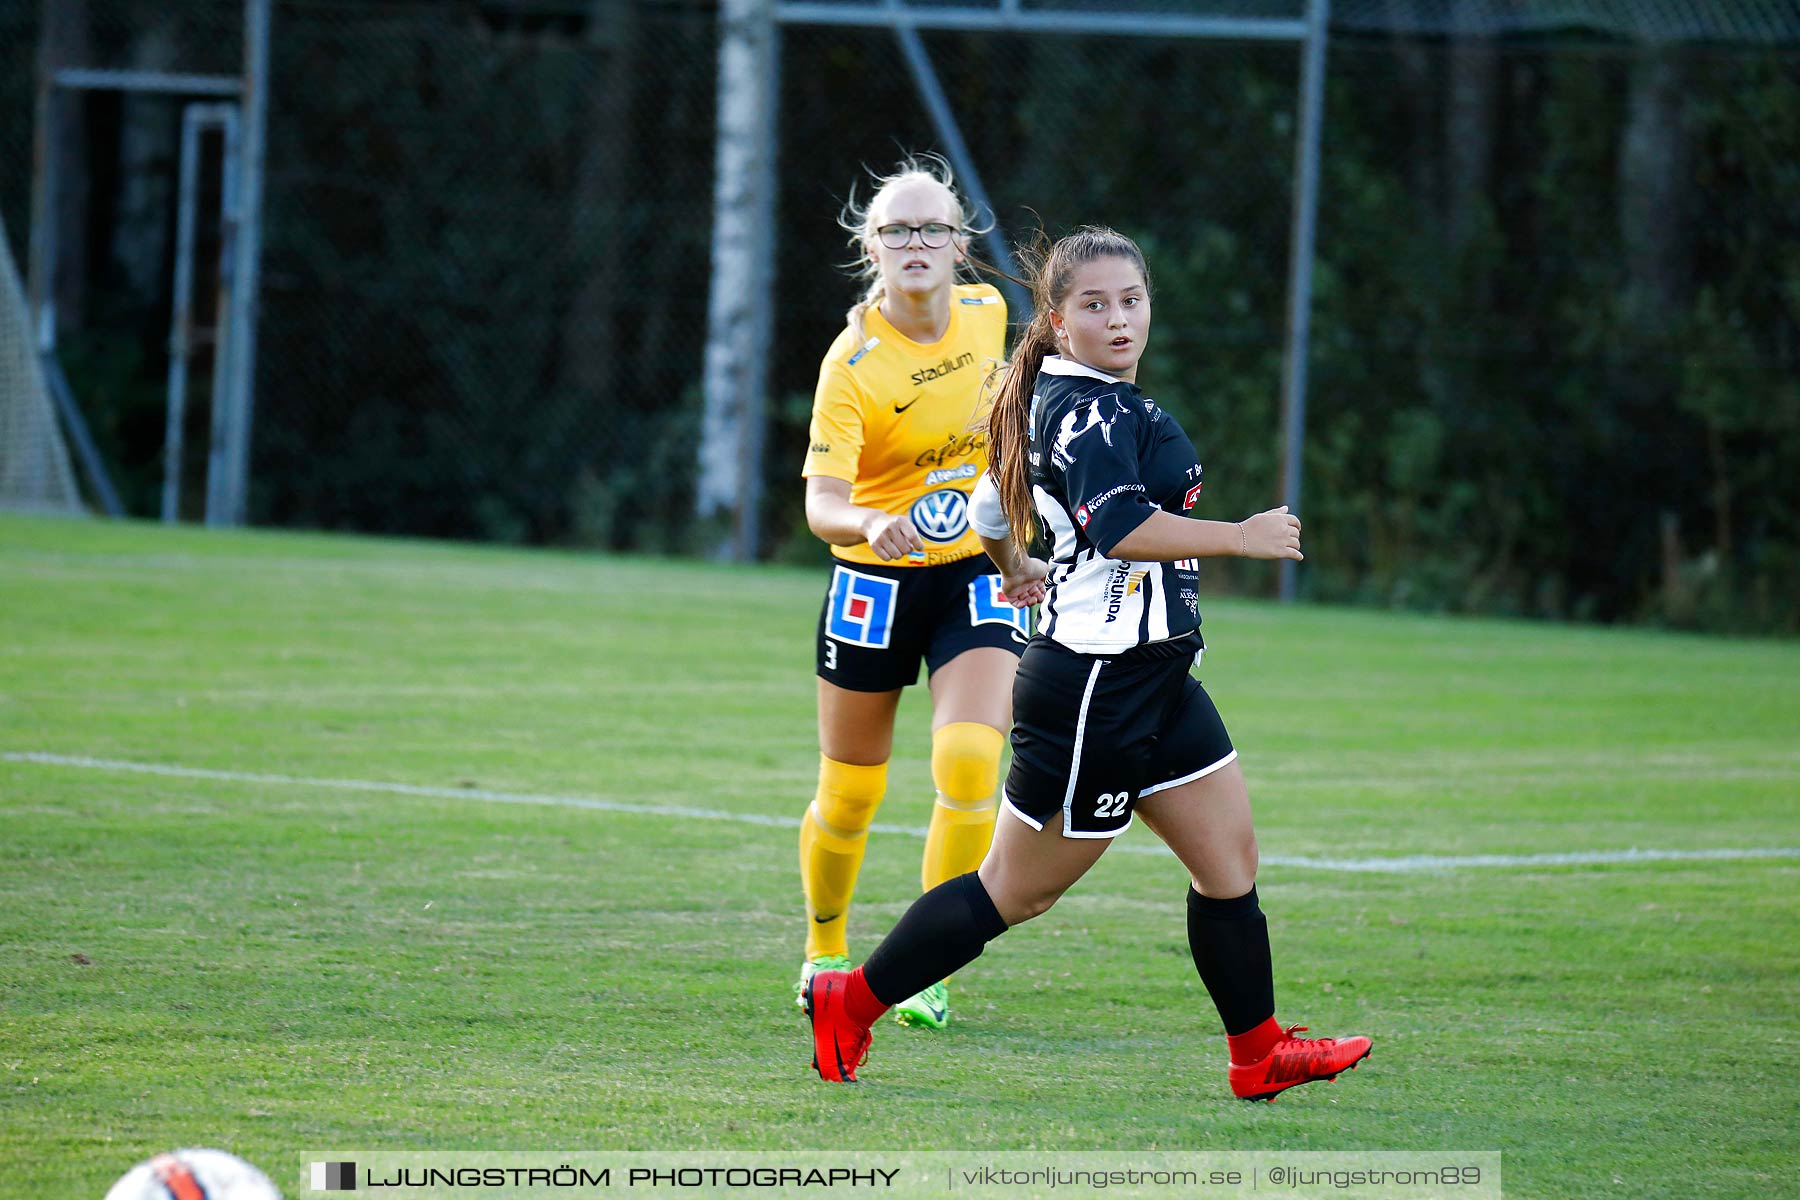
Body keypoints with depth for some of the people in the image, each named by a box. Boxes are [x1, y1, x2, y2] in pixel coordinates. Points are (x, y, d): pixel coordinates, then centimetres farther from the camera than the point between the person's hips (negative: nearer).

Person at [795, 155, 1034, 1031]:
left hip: (979, 575, 3)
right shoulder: (853, 364, -18)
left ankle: (922, 973, -8)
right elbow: (821, 502, -29)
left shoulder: (986, 314, -2)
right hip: (875, 584, -3)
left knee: (968, 764, -18)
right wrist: (872, 523, -50)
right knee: (850, 795, 7)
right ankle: (825, 949, 35)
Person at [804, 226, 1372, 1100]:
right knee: (1017, 890, -1)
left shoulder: (1063, 402, 14)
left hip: (1154, 682, 10)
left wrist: (1017, 570, 46)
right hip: (1096, 687, -10)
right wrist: (1242, 537, -24)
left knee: (1228, 855, 9)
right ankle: (850, 1003, 8)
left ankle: (1260, 1054, 15)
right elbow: (1119, 527, -31)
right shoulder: (1086, 408, -17)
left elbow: (990, 508, 27)